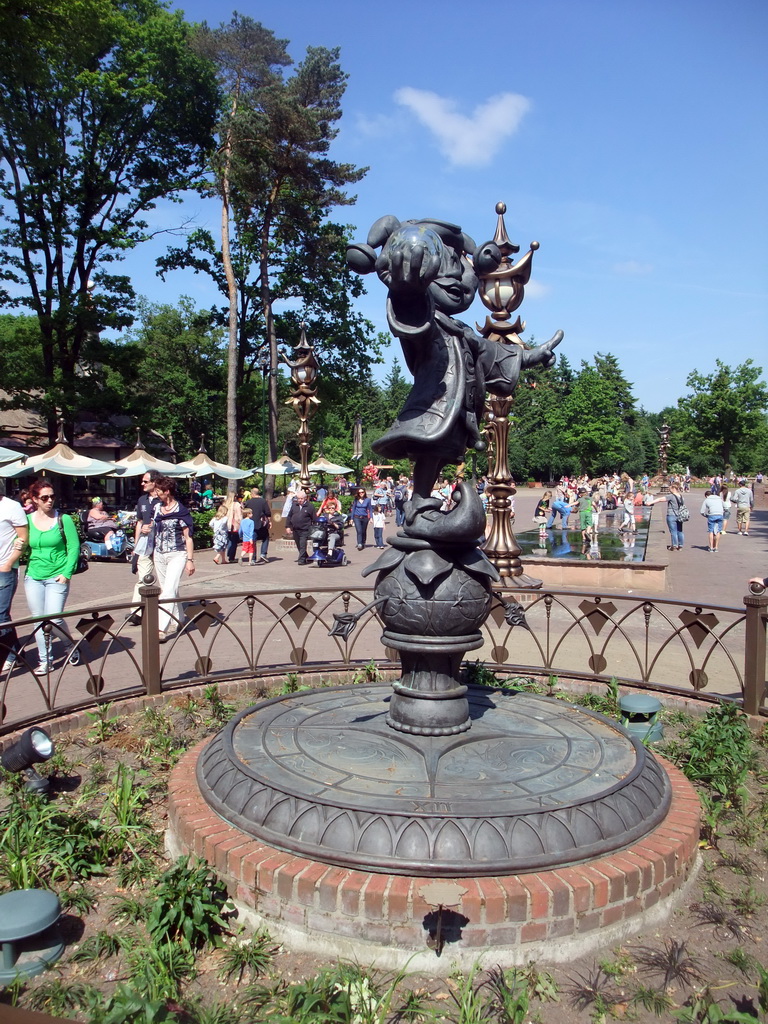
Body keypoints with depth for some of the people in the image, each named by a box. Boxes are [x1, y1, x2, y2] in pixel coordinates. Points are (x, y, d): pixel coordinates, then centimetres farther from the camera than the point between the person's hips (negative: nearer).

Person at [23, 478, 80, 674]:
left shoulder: (64, 519, -2)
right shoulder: (27, 520, 4)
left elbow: (74, 547, -3)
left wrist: (67, 573, -9)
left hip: (57, 578, -3)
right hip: (33, 577, 3)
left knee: (54, 619, -7)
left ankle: (71, 646, 21)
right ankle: (45, 660, 19)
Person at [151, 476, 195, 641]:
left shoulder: (181, 511, -9)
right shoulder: (156, 508, 8)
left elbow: (188, 537, -8)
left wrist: (190, 560, -11)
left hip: (177, 555, -7)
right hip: (159, 555, 7)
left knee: (169, 590, -14)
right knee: (167, 590, 12)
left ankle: (162, 629, -18)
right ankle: (177, 622, 25)